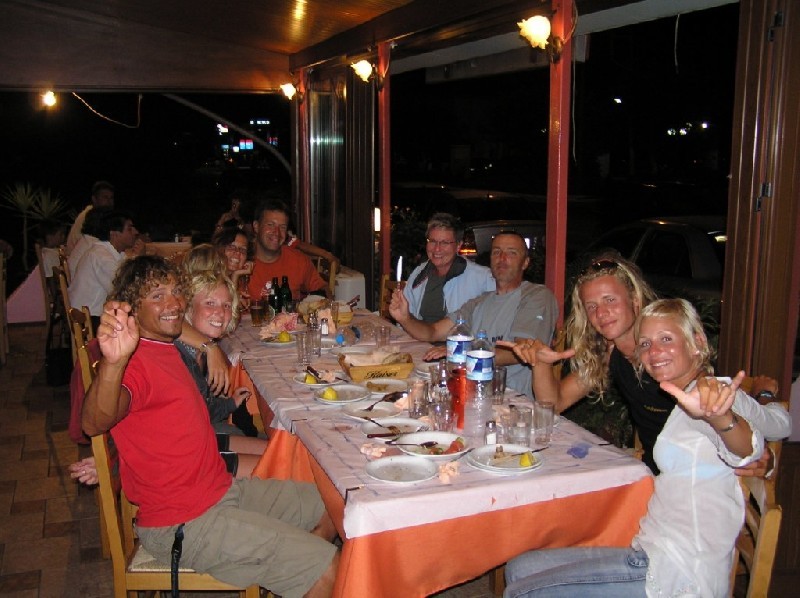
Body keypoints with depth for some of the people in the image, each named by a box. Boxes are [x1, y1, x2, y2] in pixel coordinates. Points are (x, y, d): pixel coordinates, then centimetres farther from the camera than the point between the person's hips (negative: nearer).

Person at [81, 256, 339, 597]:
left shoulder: (169, 348, 9)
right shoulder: (134, 361, -20)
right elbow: (94, 424, -41)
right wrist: (113, 362, -59)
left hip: (221, 489, 10)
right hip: (182, 523, -10)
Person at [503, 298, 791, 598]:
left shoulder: (715, 390, -11)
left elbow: (748, 449, -34)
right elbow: (781, 422, 26)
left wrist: (719, 417, -55)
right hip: (654, 554, 10)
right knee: (519, 568, 12)